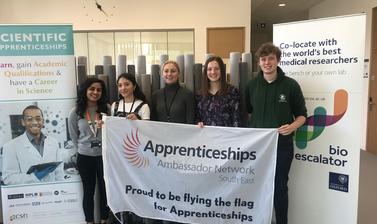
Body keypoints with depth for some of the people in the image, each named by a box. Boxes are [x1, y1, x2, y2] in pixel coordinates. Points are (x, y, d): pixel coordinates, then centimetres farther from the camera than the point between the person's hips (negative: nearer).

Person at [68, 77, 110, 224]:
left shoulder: (107, 108, -5)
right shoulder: (76, 112, -5)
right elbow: (74, 136, 6)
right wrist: (83, 148, 11)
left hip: (104, 155, 0)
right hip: (85, 157, 0)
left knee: (105, 189, 13)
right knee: (89, 191, 13)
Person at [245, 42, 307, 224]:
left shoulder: (291, 85, -6)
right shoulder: (252, 85, 2)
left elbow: (302, 114, 0)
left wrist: (292, 126, -20)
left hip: (282, 145, -2)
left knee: (279, 187, 11)